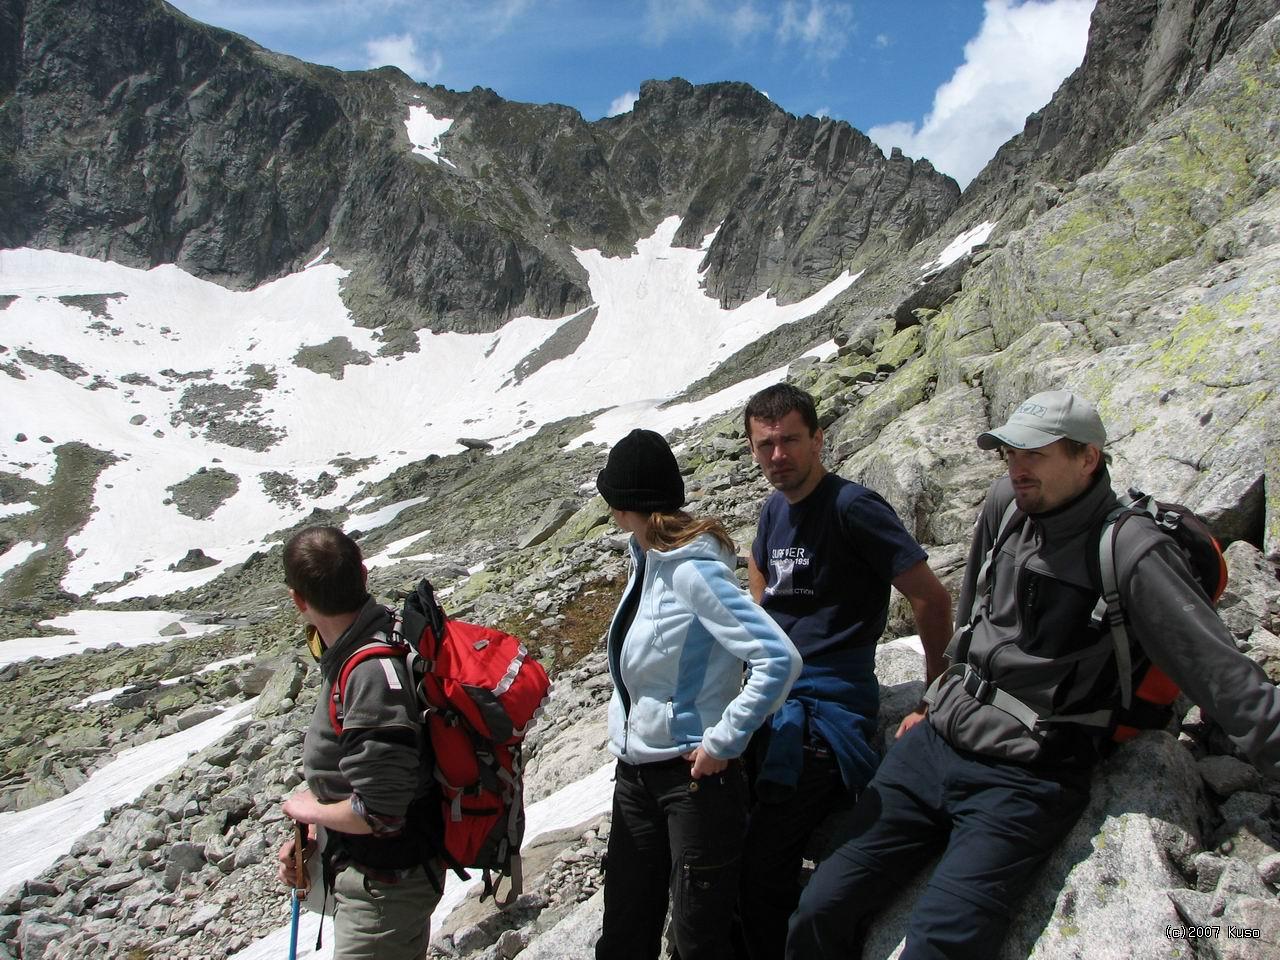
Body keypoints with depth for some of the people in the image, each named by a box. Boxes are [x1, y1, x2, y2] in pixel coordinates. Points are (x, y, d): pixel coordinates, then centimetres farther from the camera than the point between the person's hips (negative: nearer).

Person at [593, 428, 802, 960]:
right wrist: (627, 728, 10)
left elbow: (779, 660, -27)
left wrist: (722, 742, -22)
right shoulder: (646, 559, 5)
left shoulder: (694, 569, -20)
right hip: (635, 771, 8)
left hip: (694, 775, -8)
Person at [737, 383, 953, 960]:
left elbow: (932, 599, -15)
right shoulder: (774, 509, 9)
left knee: (764, 869, -10)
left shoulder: (851, 507, -14)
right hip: (767, 704, 8)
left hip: (825, 712, -8)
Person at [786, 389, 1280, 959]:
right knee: (821, 912, 1)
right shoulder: (1005, 503, 7)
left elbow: (1223, 677, -12)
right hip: (931, 747, 6)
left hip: (1024, 783, -6)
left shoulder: (1129, 551, -12)